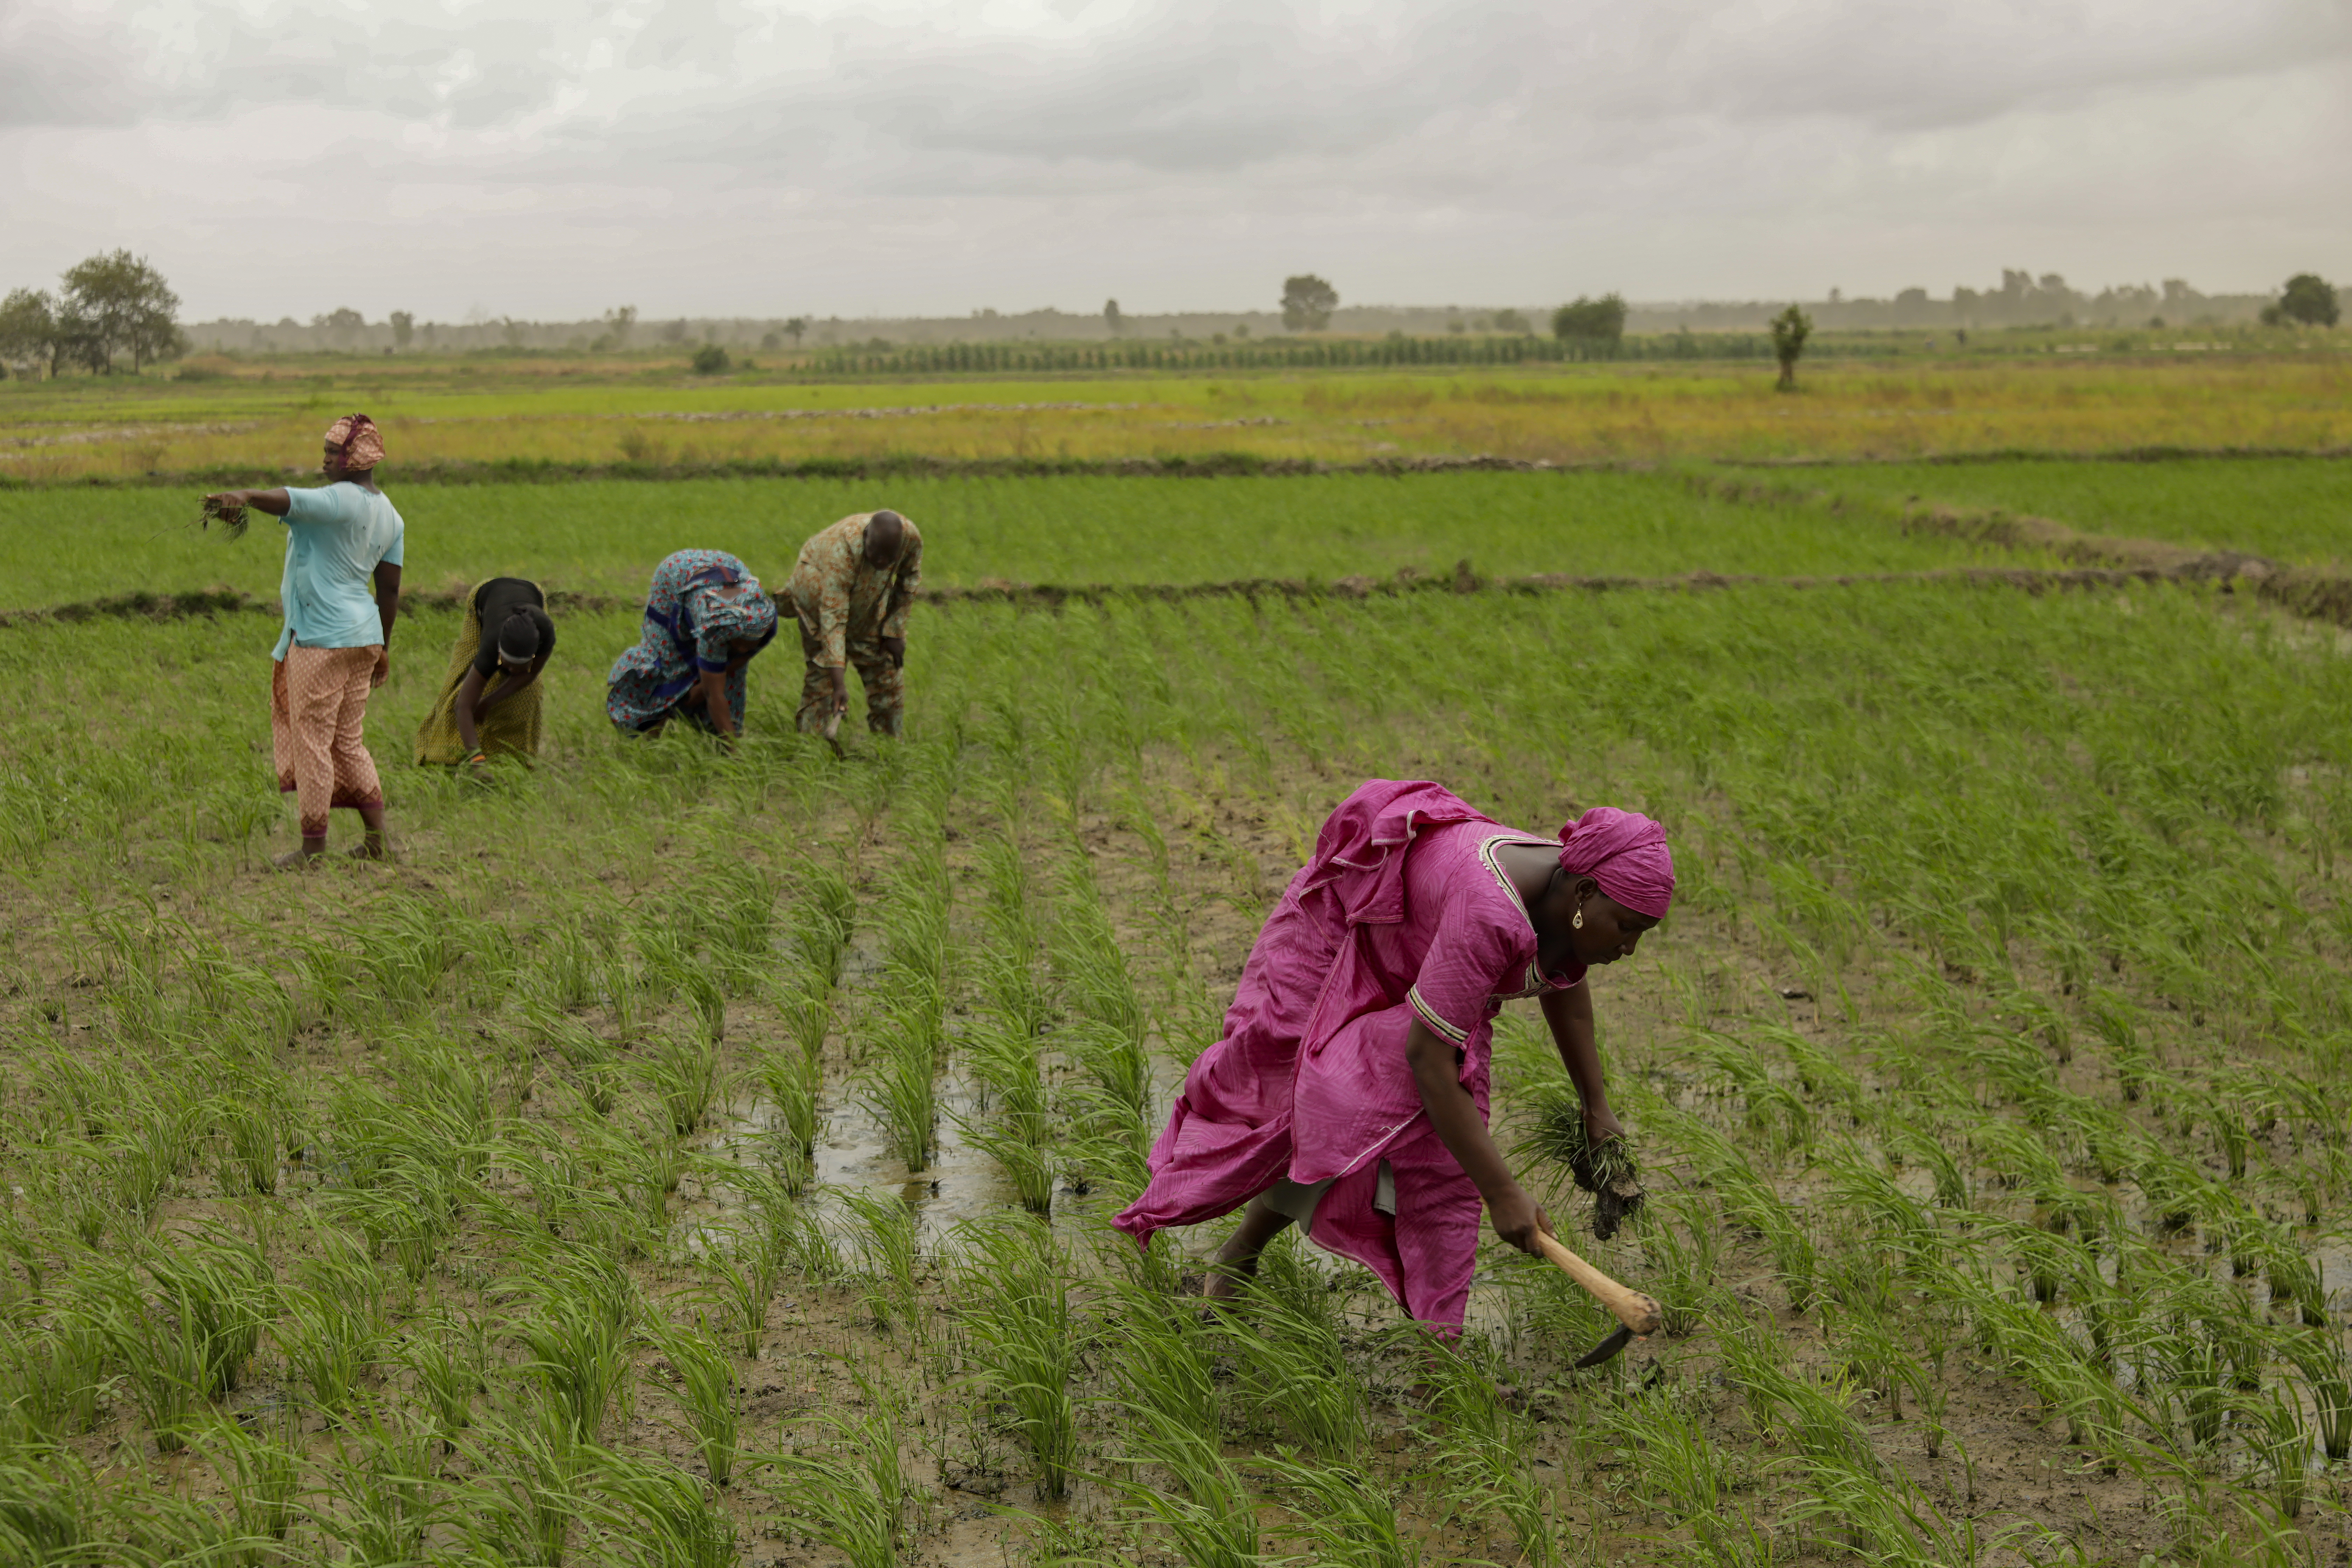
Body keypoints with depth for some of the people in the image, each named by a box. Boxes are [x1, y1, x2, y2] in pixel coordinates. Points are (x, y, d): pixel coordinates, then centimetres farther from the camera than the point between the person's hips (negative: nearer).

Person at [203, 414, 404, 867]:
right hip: (363, 637, 9)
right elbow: (389, 591, 16)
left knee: (311, 740, -1)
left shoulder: (342, 500, -15)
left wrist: (243, 498, -52)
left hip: (322, 638, -9)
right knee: (349, 741, 17)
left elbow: (291, 502, -36)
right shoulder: (389, 515, 12)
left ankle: (313, 847, 4)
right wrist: (384, 648, 22)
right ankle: (377, 839, 18)